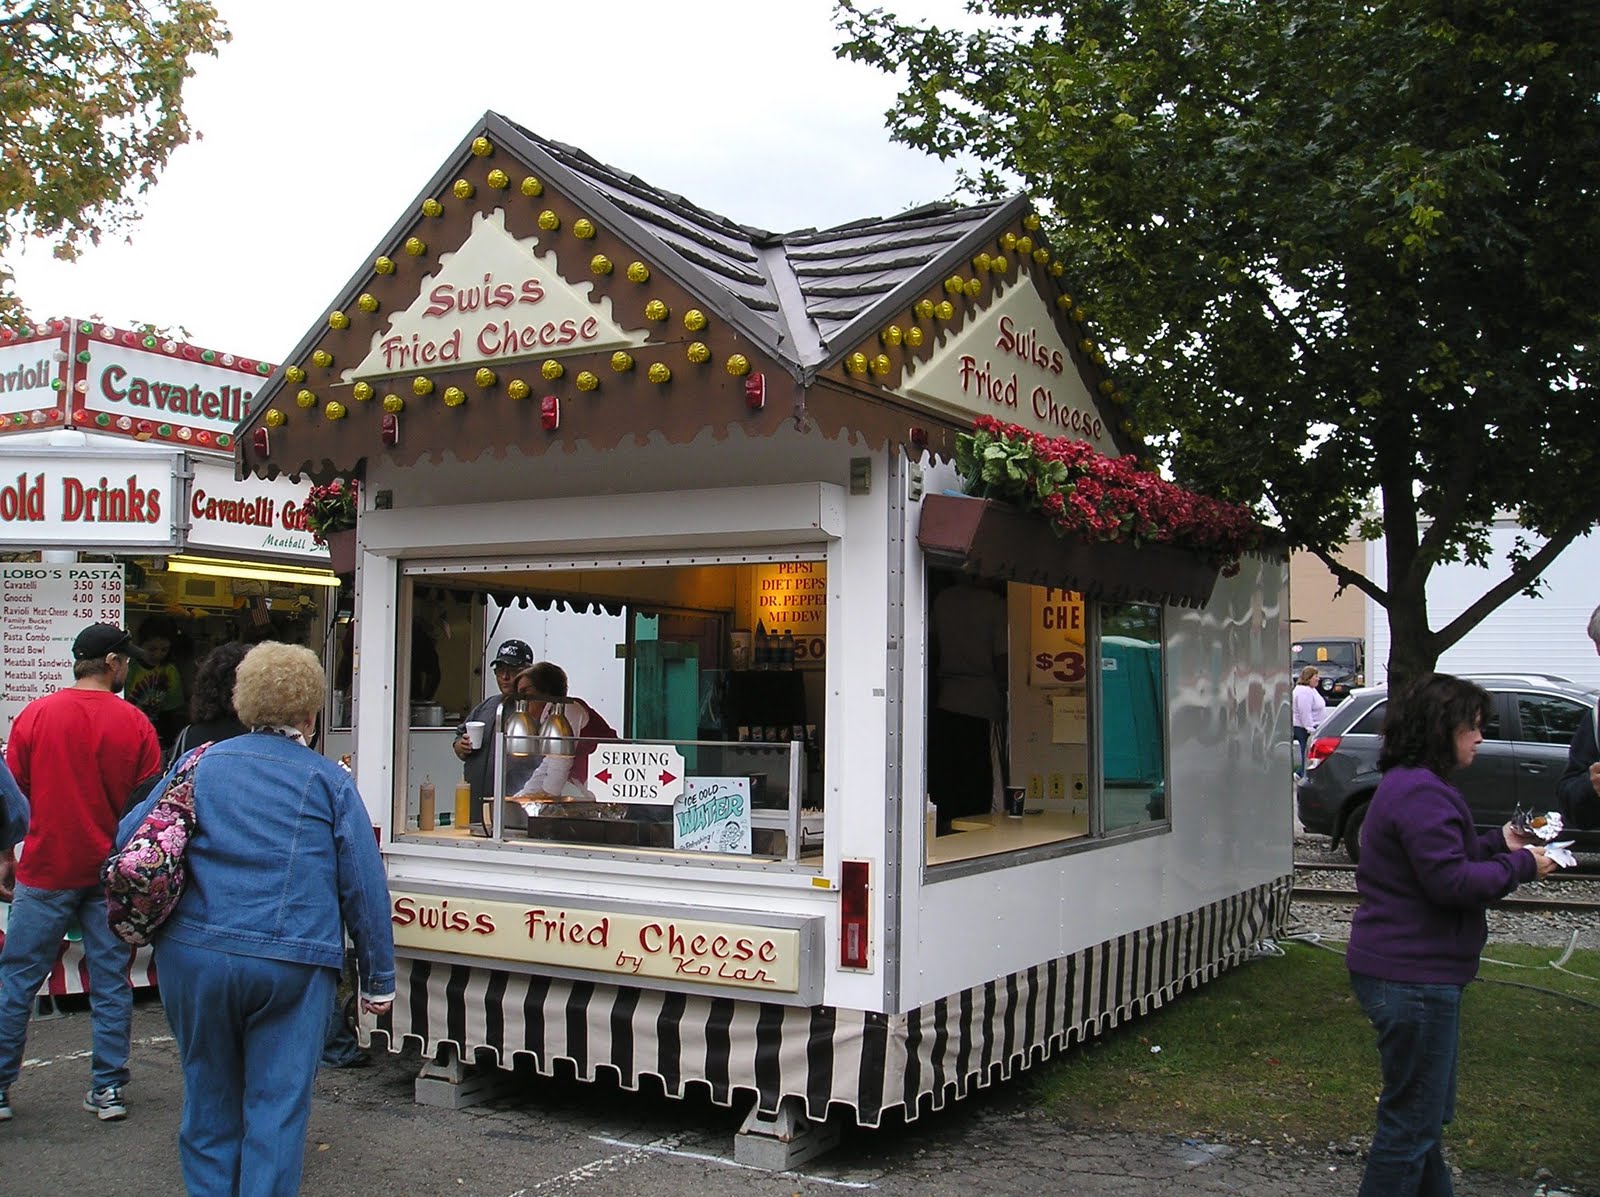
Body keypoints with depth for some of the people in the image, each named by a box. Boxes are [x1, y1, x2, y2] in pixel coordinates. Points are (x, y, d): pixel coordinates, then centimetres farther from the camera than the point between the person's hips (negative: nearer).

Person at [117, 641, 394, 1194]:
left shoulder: (200, 763, 9)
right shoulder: (329, 780, 2)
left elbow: (126, 842, 8)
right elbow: (363, 884, -1)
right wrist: (378, 978, 6)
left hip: (193, 955, 3)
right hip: (291, 962, -3)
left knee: (209, 1097, 18)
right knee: (276, 1105, 4)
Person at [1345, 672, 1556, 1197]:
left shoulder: (1410, 785, 14)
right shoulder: (1421, 793, -21)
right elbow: (1452, 882, -25)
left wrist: (1498, 844, 11)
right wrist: (1520, 864, -14)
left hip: (1410, 972, 11)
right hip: (1413, 977, -11)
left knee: (1426, 1113, 24)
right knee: (1412, 1121, -1)